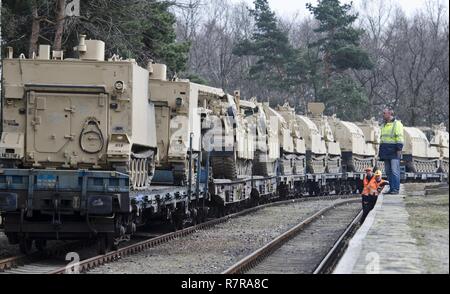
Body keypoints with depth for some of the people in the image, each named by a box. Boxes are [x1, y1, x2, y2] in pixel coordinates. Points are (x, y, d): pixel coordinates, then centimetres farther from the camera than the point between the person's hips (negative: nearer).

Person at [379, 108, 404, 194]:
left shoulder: (397, 124, -5)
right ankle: (391, 189, 11)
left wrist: (399, 149, -19)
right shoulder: (384, 125, 21)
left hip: (394, 152, -8)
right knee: (388, 171, 7)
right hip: (386, 152, 8)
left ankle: (396, 189, -10)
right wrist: (381, 151, 22)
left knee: (394, 171, -10)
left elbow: (400, 137, -12)